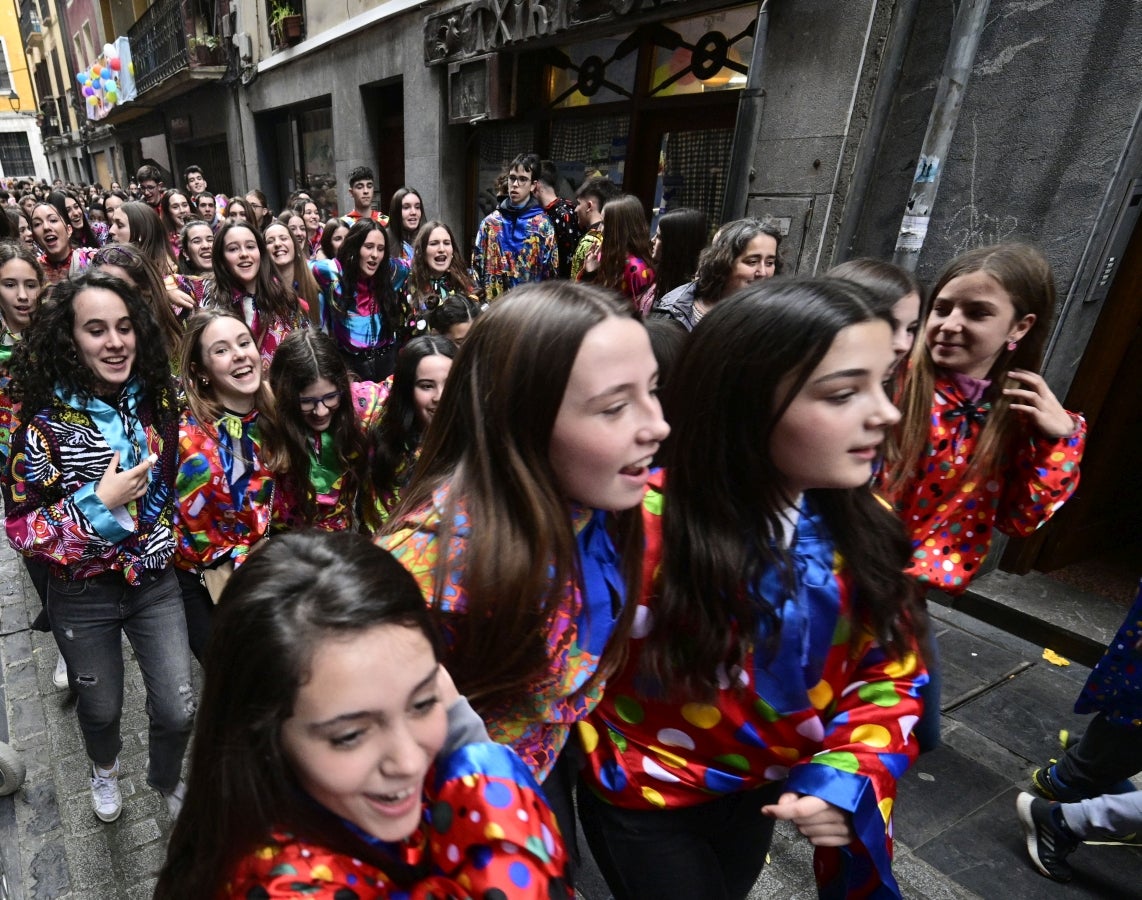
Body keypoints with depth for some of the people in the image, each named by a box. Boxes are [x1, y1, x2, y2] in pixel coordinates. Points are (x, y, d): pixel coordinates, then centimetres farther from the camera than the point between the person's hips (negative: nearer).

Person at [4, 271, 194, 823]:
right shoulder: (45, 423, -16)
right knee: (101, 708, 20)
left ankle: (166, 780, 38)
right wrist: (100, 503, -24)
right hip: (83, 597, -2)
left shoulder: (157, 401, -7)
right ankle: (105, 769, 54)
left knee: (179, 710, 5)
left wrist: (170, 543, 9)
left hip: (156, 585, 2)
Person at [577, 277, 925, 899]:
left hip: (763, 791, 5)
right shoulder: (641, 524, -32)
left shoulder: (859, 526, -15)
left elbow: (890, 671, -4)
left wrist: (847, 776, -16)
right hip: (644, 802, -5)